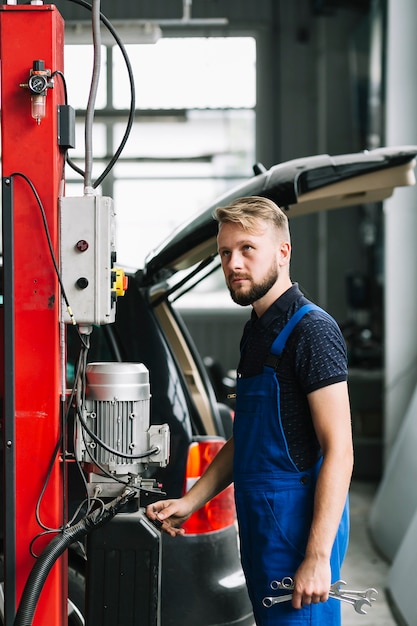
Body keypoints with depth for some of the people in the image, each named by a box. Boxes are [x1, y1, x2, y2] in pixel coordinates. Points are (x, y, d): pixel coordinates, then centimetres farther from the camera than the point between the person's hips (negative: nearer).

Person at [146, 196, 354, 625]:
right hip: (260, 525, 9)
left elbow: (339, 450, -19)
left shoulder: (311, 329, -14)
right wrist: (189, 502, 12)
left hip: (299, 527, -9)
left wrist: (318, 557, -23)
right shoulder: (256, 332, 15)